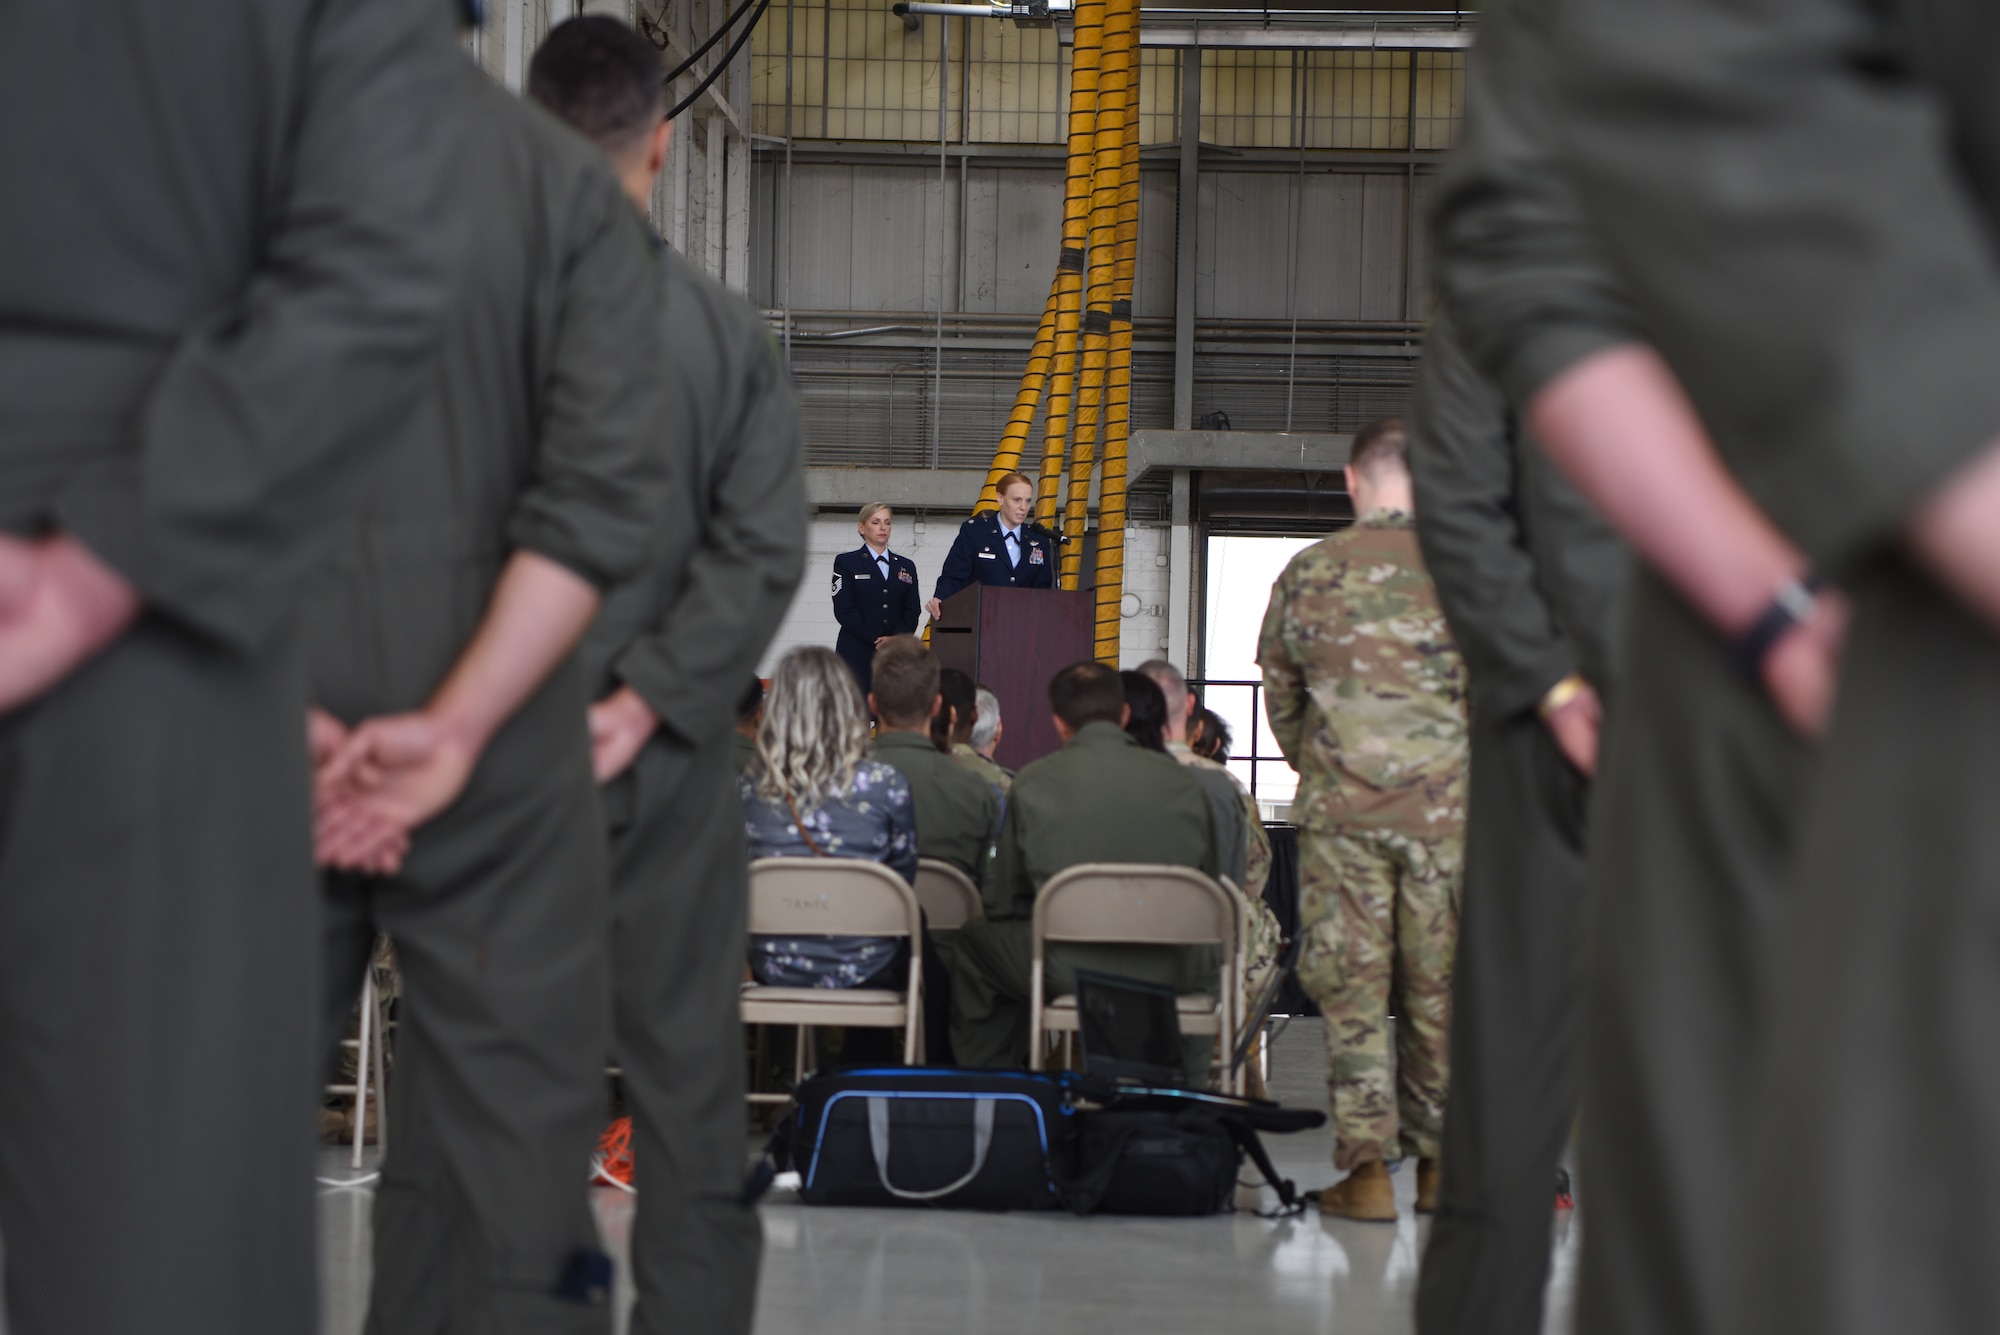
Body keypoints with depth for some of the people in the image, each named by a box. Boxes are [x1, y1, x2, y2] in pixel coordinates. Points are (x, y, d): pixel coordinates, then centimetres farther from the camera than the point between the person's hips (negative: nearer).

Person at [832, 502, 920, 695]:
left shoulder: (906, 566, 19)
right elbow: (844, 610, -2)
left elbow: (912, 611, 11)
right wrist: (876, 640, -10)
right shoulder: (846, 563, 8)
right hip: (856, 655, -3)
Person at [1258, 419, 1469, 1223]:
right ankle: (1436, 1162, 18)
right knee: (1438, 989, 10)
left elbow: (1280, 693, 11)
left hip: (1341, 807, 0)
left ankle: (1365, 1167, -3)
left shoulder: (1309, 571, 3)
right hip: (1447, 806, 0)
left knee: (1350, 989, 2)